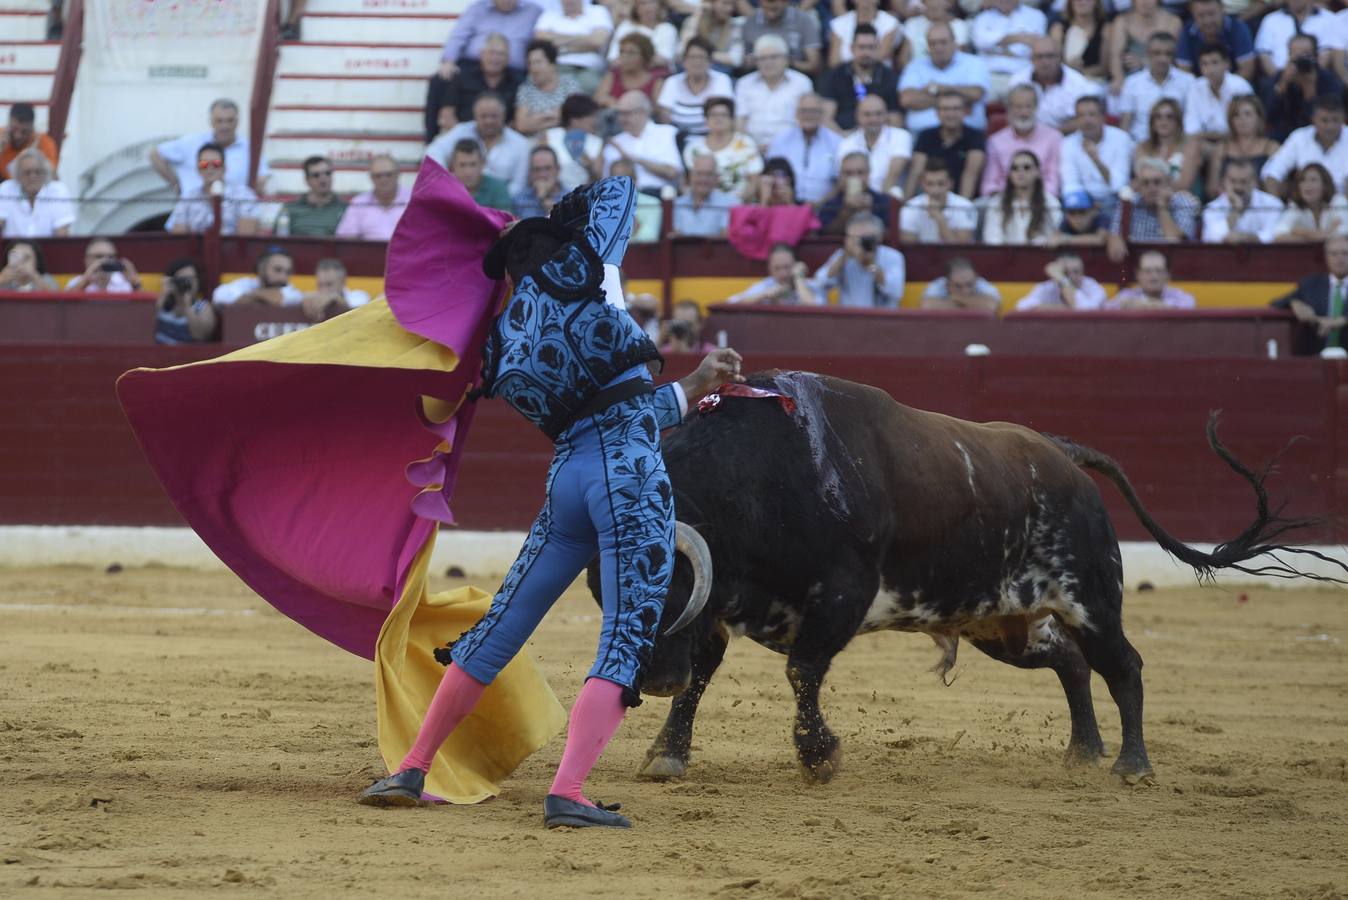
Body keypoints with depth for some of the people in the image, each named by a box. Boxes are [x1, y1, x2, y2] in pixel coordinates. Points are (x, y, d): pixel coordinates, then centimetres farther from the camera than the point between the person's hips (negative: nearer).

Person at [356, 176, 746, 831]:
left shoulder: (503, 344, 17)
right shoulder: (577, 275, 1)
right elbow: (619, 188, 16)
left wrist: (695, 385, 25)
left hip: (565, 476, 6)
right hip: (631, 475, -6)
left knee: (498, 632, 15)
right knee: (626, 645, -8)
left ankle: (411, 770, 17)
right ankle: (568, 793, -23)